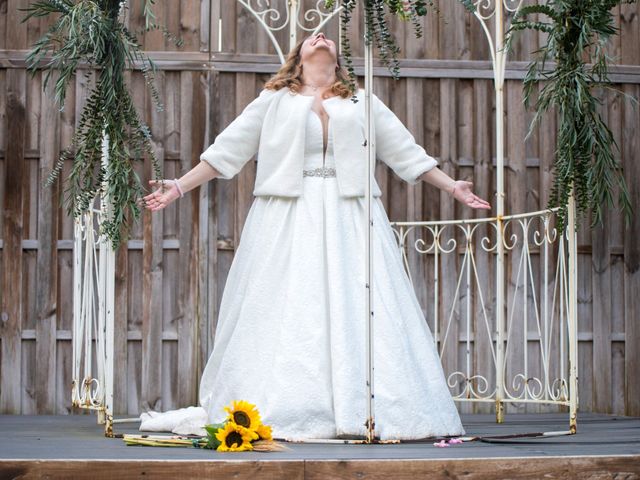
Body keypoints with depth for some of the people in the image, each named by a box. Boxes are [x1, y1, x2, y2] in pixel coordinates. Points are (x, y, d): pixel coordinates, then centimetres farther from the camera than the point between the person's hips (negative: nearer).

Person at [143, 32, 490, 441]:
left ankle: (363, 412, -7)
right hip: (288, 219, -1)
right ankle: (272, 415, -8)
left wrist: (452, 186, 12)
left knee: (358, 311, -7)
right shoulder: (273, 101, 15)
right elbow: (227, 151, 12)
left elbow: (406, 151, 19)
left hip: (349, 216, 1)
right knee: (285, 313, -7)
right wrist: (180, 187, 5)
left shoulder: (363, 103, 19)